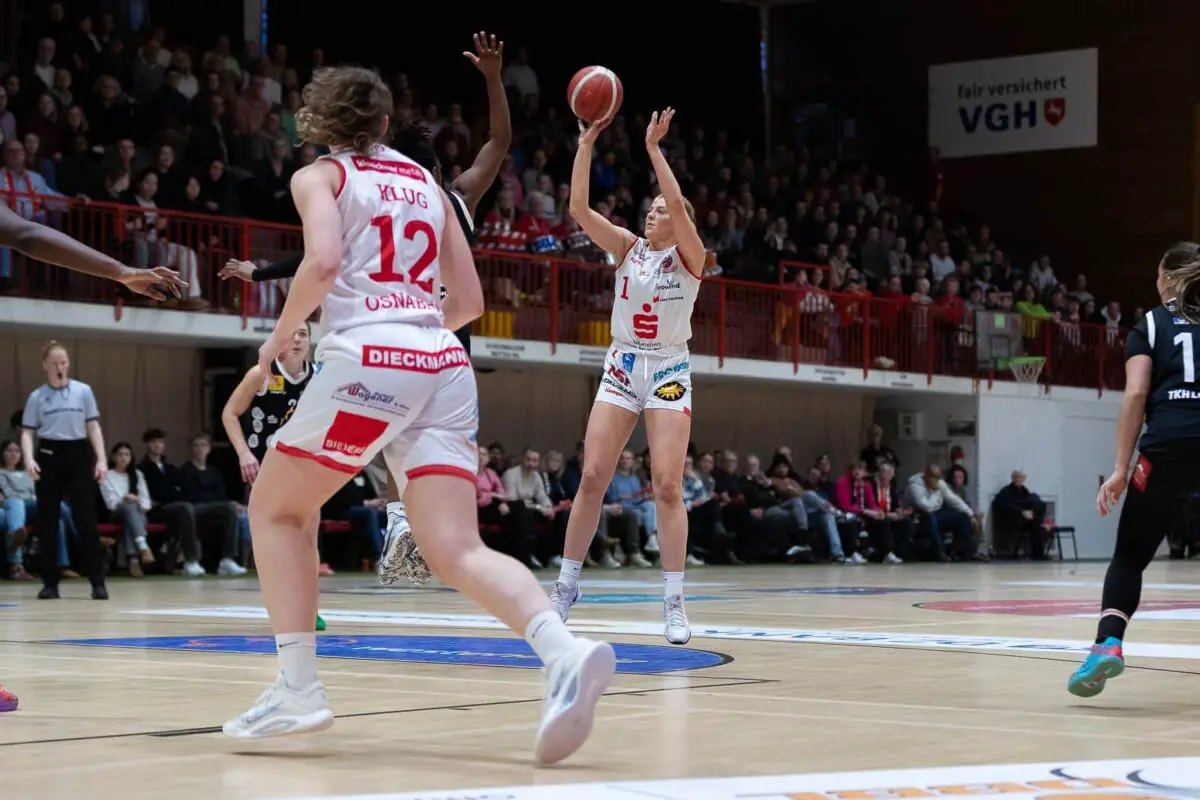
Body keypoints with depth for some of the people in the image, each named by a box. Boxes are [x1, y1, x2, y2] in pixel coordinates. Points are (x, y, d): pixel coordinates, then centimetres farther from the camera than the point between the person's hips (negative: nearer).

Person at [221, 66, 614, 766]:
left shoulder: (321, 176, 10)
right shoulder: (426, 182, 25)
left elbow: (324, 263, -11)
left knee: (277, 510, 15)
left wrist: (280, 338, 4)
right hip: (444, 365, 5)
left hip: (368, 359, -5)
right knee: (458, 549, -5)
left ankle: (298, 689, 5)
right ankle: (564, 651, -31)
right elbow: (470, 300, 22)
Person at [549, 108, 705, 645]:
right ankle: (565, 587, 6)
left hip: (668, 374, -3)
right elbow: (579, 208, -5)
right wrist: (587, 145, -11)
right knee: (592, 477, -3)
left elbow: (678, 205, -22)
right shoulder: (627, 249, 6)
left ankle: (674, 604, -7)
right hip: (622, 369, 3)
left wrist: (654, 148, -22)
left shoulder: (688, 257, -3)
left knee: (667, 486, -10)